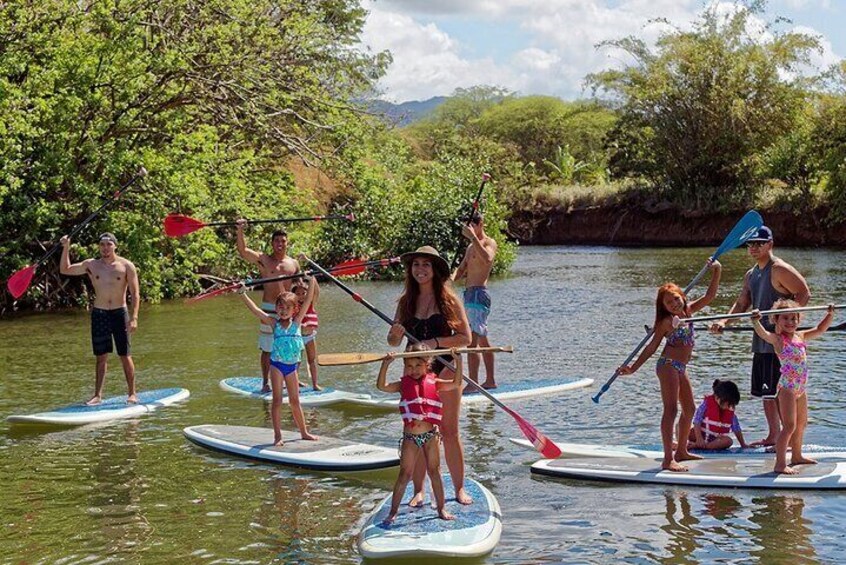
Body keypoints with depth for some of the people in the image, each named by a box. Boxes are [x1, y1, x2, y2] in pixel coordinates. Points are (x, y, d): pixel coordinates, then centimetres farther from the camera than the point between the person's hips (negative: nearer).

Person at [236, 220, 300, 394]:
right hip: (269, 309, -3)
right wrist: (240, 231, -27)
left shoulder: (294, 263, 11)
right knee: (267, 348, 2)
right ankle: (265, 382, 11)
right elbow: (243, 251, -15)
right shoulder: (263, 260, -1)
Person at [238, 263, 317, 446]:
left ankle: (304, 432, 21)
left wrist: (311, 281, -13)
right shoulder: (274, 323, -3)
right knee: (277, 400, -2)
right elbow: (255, 310, -12)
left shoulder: (297, 322, 0)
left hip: (292, 365, 2)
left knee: (295, 401, 12)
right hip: (277, 364, -2)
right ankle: (277, 435, 1)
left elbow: (308, 301, -6)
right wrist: (243, 295, -22)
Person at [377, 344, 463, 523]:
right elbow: (382, 386, -12)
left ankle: (441, 508, 19)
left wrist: (458, 361, -15)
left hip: (431, 435, 1)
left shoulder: (433, 382, 3)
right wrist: (385, 365, -23)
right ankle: (393, 511, 11)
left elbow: (456, 383, -4)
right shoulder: (403, 384, 1)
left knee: (434, 471, 10)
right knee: (405, 474, 3)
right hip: (410, 436, -1)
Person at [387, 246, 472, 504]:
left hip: (444, 369, -3)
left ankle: (460, 488, 13)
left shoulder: (448, 299, -4)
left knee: (449, 432, 3)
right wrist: (395, 334, -15)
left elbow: (465, 337, -7)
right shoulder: (406, 301, 6)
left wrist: (436, 342, -19)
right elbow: (393, 342, 8)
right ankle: (418, 491, 11)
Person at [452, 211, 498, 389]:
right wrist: (452, 279, -4)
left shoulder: (489, 243, -7)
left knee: (473, 341, -15)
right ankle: (490, 381, 21)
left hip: (478, 295, -10)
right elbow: (461, 269, 17)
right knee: (482, 340, 14)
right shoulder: (471, 247, 21)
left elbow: (487, 259, -29)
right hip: (469, 294, 10)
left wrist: (473, 237, -31)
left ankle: (473, 384, -18)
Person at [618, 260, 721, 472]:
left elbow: (709, 296, 12)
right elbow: (652, 347, -7)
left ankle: (681, 451, 29)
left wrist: (716, 273, 4)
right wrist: (633, 368, -10)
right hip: (668, 365, -9)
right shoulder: (667, 321, -8)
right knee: (671, 409, -13)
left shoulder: (688, 311, 11)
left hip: (680, 368, 9)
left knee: (689, 410, 16)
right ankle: (668, 459, -18)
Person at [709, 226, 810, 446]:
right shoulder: (750, 275, 16)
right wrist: (723, 322, -2)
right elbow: (742, 304, 15)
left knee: (778, 392, -9)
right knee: (765, 392, 14)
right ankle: (772, 437, 23)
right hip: (761, 341, 9)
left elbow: (804, 294, -15)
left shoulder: (779, 270, -10)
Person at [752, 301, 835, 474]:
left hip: (801, 387, 8)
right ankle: (780, 464, -12)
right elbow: (763, 334, -31)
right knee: (789, 425, -13)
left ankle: (797, 456, 39)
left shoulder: (801, 336, 9)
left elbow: (820, 330, 21)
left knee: (801, 423, 21)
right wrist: (756, 321, -49)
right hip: (787, 387, -8)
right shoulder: (777, 339, -11)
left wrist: (830, 314, 14)